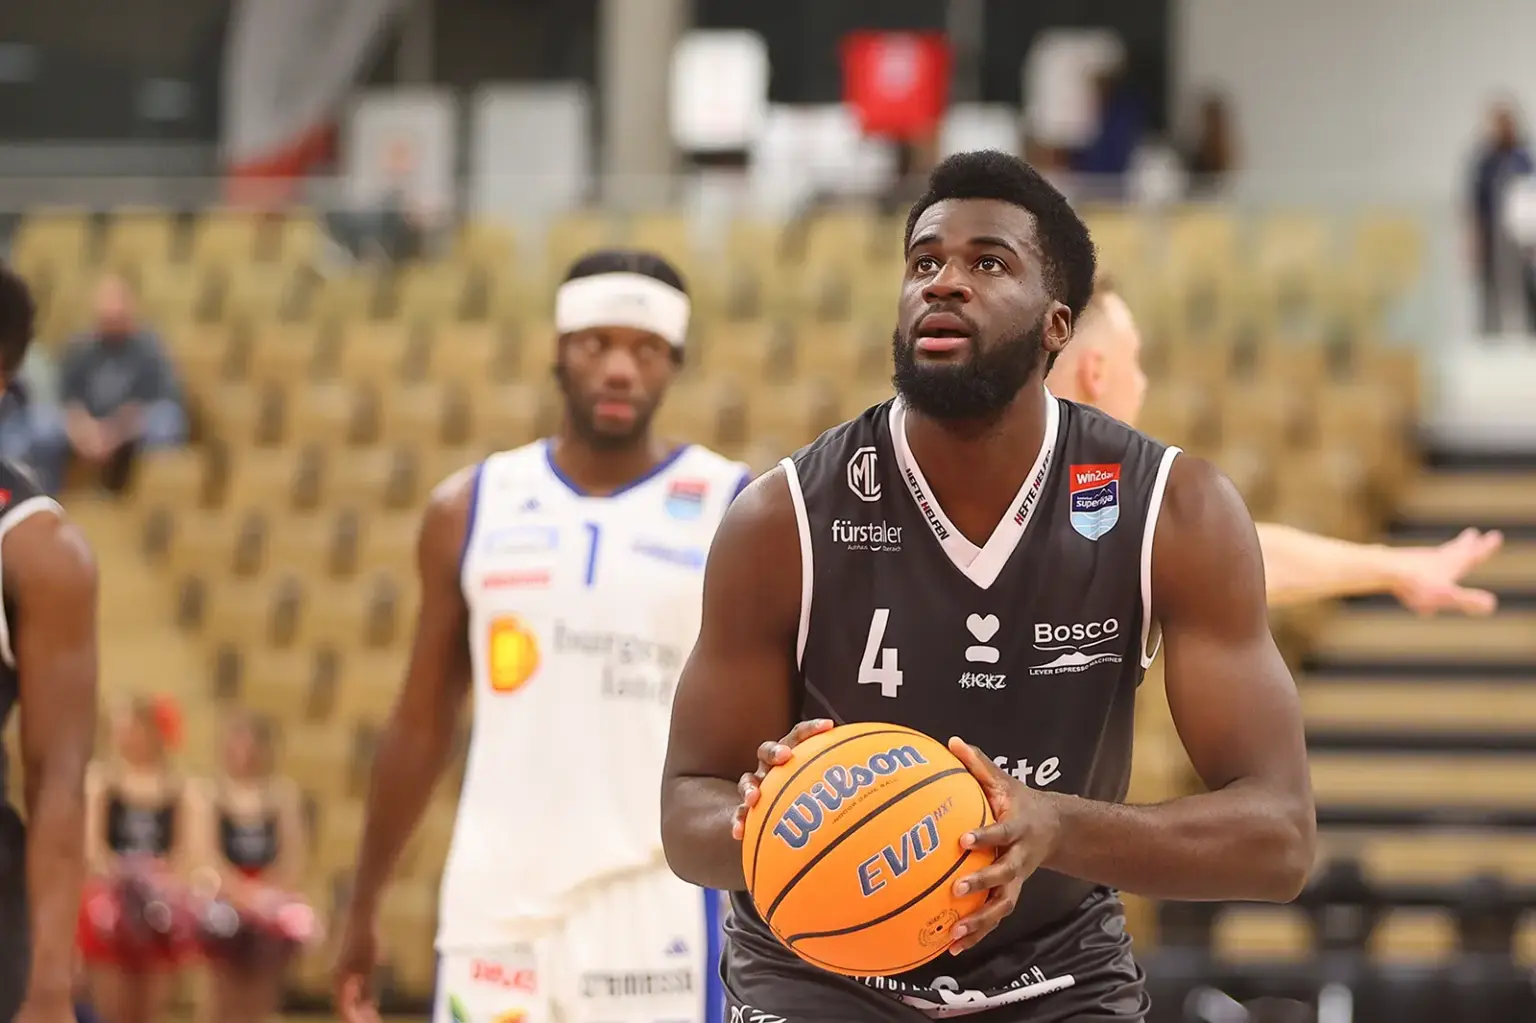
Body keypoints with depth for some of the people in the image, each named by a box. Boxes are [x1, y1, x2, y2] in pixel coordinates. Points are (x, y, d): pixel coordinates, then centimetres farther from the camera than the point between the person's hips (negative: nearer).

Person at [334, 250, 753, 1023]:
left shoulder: (735, 515, 0)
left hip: (659, 908, -3)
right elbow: (422, 725, 14)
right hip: (497, 903, 3)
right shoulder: (471, 510, 8)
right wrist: (362, 908, 15)